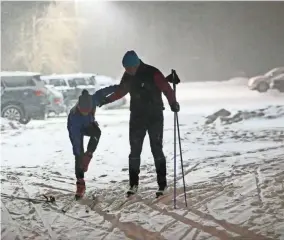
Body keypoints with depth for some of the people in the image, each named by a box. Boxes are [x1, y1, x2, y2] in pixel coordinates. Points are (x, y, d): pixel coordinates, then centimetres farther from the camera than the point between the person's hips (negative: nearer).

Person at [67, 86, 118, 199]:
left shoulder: (93, 100, -35)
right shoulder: (74, 116, -43)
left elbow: (101, 93, -14)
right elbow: (76, 138, -41)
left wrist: (117, 87, -4)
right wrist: (78, 153, -42)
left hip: (88, 124, 3)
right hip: (76, 129, -3)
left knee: (96, 132, -32)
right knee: (79, 155, -12)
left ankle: (88, 156, -12)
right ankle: (80, 182, -3)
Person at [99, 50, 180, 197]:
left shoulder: (152, 73, -16)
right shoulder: (128, 76, 2)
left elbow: (166, 88, -22)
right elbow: (121, 91, 18)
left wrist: (173, 103, -36)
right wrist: (106, 100, 20)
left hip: (155, 116, -5)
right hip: (137, 117, 5)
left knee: (157, 150, -5)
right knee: (134, 151, 4)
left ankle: (162, 184, 3)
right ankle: (133, 184, 13)